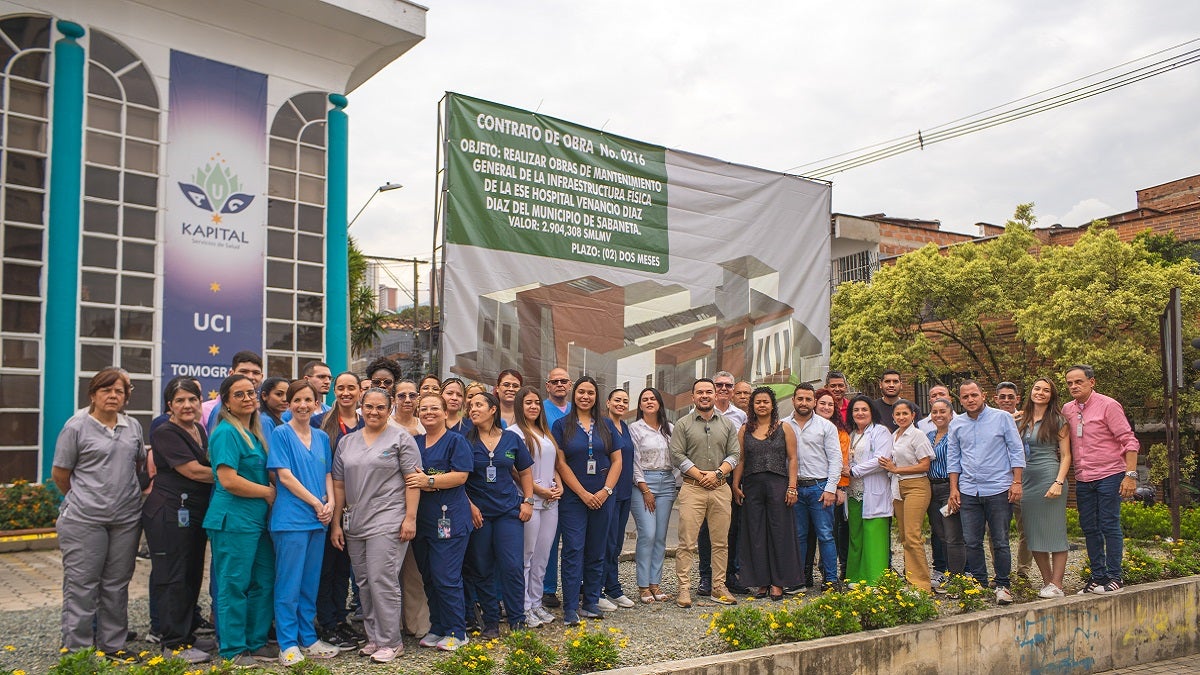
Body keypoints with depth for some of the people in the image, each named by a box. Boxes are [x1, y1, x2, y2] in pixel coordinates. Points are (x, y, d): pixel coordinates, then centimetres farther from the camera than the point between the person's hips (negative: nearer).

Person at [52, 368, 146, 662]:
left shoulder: (133, 427, 8)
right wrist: (83, 499, 11)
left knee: (117, 584, 11)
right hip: (84, 520, -4)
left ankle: (113, 644, 21)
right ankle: (77, 649, 12)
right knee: (81, 584, 2)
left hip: (127, 519, 4)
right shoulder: (76, 427, -5)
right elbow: (60, 474, 1)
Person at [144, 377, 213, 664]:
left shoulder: (200, 430, 13)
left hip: (196, 512, 8)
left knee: (192, 577, 12)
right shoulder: (166, 433, -10)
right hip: (169, 513, -8)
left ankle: (185, 636, 23)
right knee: (172, 578, -2)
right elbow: (193, 470, -16)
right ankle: (174, 644, 6)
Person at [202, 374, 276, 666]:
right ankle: (233, 649, 12)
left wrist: (270, 492, 7)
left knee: (263, 582, 12)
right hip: (233, 519, -8)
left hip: (258, 519, 9)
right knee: (234, 585, 1)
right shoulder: (226, 432, -11)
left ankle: (257, 642, 24)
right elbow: (228, 480, -20)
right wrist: (268, 492, -9)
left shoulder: (254, 433, 14)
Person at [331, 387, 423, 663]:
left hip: (388, 523, -5)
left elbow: (412, 480, -5)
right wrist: (336, 523, 11)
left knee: (382, 581, -8)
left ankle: (390, 642, 3)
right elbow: (338, 484, 15)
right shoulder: (347, 441, 14)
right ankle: (373, 637, 22)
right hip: (354, 524, 6)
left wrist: (410, 518, -12)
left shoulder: (401, 438, -1)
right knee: (364, 584, 10)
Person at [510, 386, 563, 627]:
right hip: (529, 501, -7)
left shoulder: (546, 433, 17)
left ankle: (536, 603, 20)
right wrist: (541, 490, -12)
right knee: (526, 556, -1)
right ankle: (524, 608, 8)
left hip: (550, 502, 7)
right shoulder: (515, 432, -6)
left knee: (542, 556, 11)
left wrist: (559, 486, 3)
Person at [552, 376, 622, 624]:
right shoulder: (562, 425, 1)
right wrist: (584, 494, -10)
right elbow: (561, 463, -5)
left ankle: (591, 602, 18)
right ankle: (570, 609, -1)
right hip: (573, 498, -3)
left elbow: (617, 461, 7)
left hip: (603, 498, 3)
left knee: (596, 552, 8)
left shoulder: (606, 425, 9)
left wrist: (606, 491, -7)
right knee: (573, 552, -5)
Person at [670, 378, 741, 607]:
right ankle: (684, 589, 0)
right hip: (692, 488, -3)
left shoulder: (727, 424, 13)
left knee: (721, 542, 6)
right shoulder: (683, 424, 4)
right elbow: (677, 455, -3)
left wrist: (717, 473, -8)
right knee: (687, 542, -6)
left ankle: (718, 587, 15)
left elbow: (734, 454, 7)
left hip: (720, 488, 3)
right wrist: (699, 475, -10)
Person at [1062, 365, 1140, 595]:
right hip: (1083, 479, 6)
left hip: (1109, 476, -5)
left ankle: (1114, 577, 6)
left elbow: (1129, 441, -9)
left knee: (1109, 526, -3)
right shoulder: (1067, 410, 8)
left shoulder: (1108, 406, -7)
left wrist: (1130, 475, -15)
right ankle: (1097, 576, 18)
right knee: (1089, 528, 8)